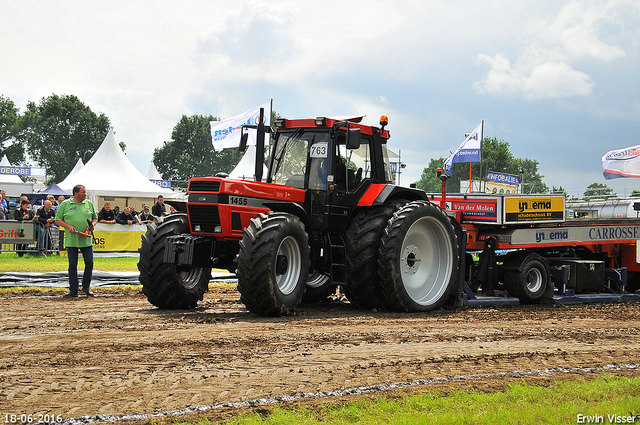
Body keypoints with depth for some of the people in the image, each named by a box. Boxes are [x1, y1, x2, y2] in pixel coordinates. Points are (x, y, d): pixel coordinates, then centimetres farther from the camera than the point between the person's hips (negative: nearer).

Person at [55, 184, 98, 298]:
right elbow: (58, 219, 4)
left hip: (86, 240, 2)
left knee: (89, 263, -1)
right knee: (72, 265, 1)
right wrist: (68, 226, -11)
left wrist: (92, 225, -3)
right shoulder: (65, 204, 2)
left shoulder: (89, 204, 10)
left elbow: (95, 218, 18)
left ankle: (86, 286, 17)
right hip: (71, 240, -2)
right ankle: (73, 289, 8)